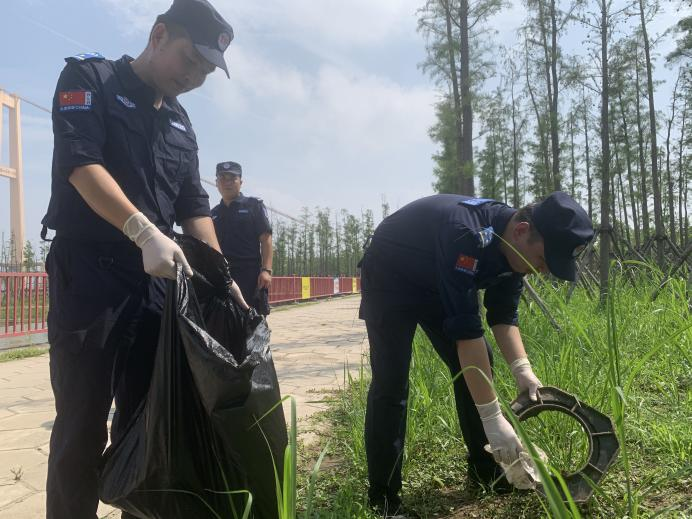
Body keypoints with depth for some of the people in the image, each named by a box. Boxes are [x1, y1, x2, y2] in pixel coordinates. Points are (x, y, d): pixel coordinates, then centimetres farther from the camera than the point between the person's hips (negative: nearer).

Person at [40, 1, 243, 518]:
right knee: (82, 425, -2)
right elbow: (81, 163, -15)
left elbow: (193, 204, 16)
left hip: (157, 282, 6)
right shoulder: (89, 79, 1)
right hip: (88, 274, -5)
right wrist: (146, 233, -28)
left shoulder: (181, 122, 18)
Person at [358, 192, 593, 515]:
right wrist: (493, 418, -40)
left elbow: (503, 314, -3)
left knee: (478, 365, 2)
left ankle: (486, 469, 16)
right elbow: (465, 328, -42)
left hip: (439, 283, 8)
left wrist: (522, 368, -20)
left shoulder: (512, 246, -13)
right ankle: (382, 498, -4)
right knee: (390, 382, -15)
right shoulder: (466, 234, -40)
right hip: (390, 280, -8)